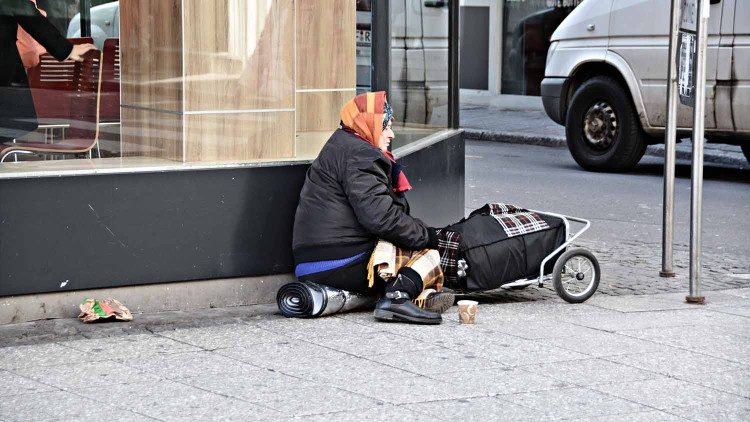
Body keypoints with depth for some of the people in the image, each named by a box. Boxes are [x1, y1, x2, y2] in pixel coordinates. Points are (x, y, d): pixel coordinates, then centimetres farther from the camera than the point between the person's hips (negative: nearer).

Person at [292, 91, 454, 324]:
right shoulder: (359, 155, -9)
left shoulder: (338, 148, 25)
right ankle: (397, 297, -30)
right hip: (344, 265, -10)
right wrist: (425, 234, -9)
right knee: (427, 253, -5)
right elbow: (378, 216, -20)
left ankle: (424, 294, -10)